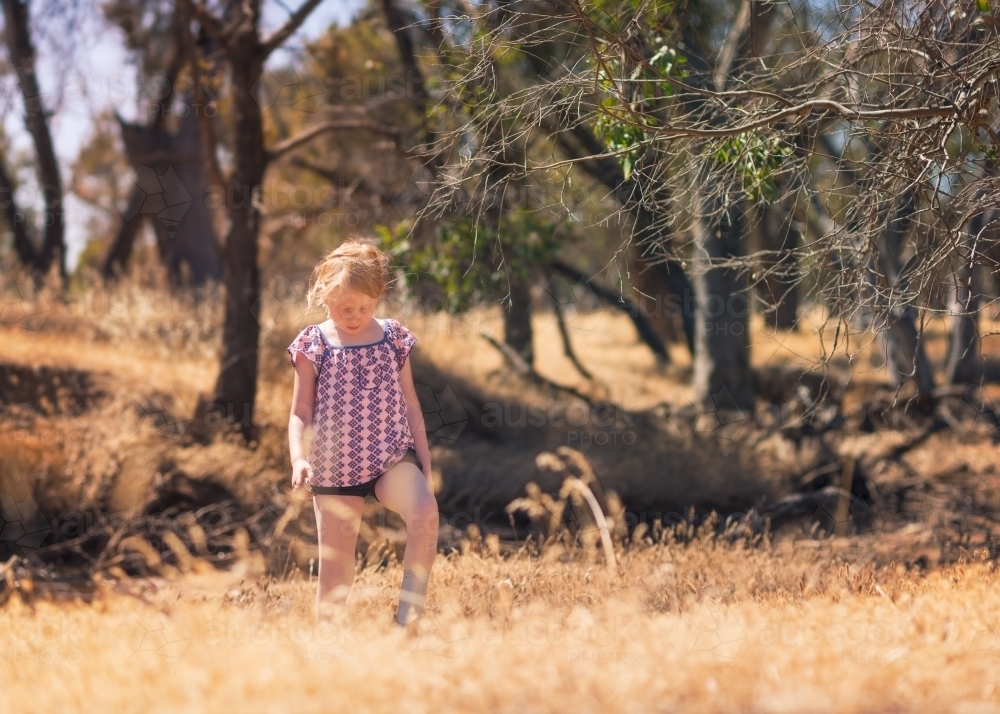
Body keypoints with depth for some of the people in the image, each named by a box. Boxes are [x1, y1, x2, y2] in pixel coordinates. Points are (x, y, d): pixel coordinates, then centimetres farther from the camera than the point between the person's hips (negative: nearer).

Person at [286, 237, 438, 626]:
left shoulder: (393, 337, 5)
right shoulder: (313, 345, 0)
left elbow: (411, 406, 10)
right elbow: (301, 414, 1)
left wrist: (425, 465, 6)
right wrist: (298, 458, -17)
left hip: (393, 458, 0)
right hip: (335, 468, 0)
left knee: (425, 510, -31)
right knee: (334, 572, 2)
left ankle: (407, 616, -25)